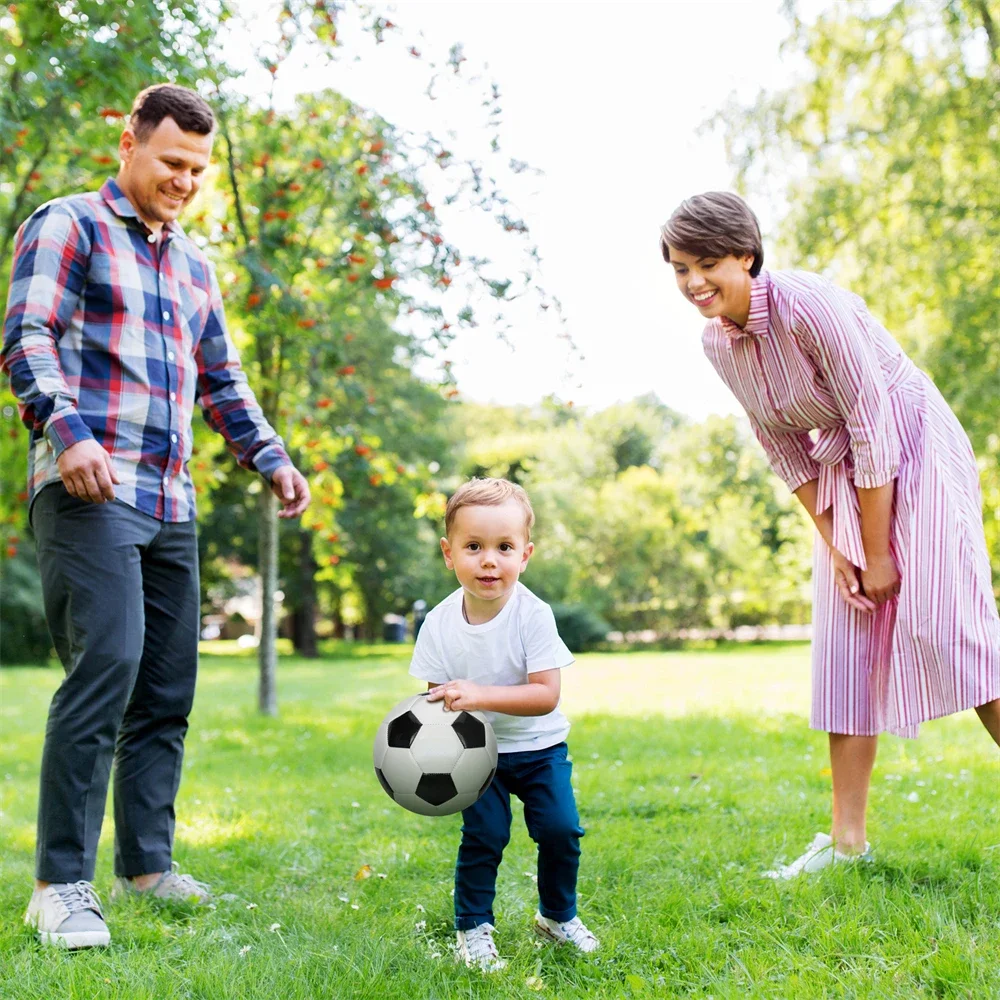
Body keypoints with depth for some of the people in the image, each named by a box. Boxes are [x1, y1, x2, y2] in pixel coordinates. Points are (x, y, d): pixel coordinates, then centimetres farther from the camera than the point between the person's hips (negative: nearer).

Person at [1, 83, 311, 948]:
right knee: (107, 666, -18)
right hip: (89, 491, -7)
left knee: (168, 690, 7)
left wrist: (271, 458, 18)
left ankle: (147, 864, 17)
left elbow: (221, 380, 30)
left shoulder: (194, 266, 24)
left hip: (169, 504, 8)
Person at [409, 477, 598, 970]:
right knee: (482, 836, -8)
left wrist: (481, 695, -39)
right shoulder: (440, 623, -14)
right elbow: (437, 698, -5)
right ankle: (473, 927, 13)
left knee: (560, 829, -6)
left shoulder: (533, 615, -22)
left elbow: (546, 695, -27)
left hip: (539, 746, 0)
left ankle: (558, 915, 20)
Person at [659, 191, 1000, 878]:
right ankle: (848, 839, 8)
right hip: (845, 469, 7)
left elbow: (873, 425, -23)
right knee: (846, 640, 4)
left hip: (915, 449, -7)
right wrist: (833, 545, 1)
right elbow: (785, 447, 6)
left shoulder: (807, 305, -25)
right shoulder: (717, 340, -2)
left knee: (943, 621, -16)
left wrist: (879, 555, -18)